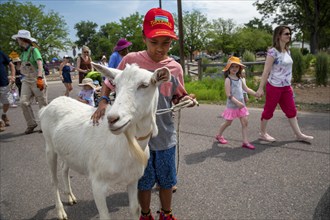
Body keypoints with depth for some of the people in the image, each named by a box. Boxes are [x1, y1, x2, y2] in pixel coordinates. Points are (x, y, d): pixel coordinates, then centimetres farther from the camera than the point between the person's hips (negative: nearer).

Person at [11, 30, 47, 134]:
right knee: (23, 102, -5)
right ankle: (31, 124, 6)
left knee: (42, 103, 0)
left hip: (37, 80, -7)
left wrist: (40, 78, -30)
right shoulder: (23, 52, 13)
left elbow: (40, 64, -20)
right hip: (26, 80, 7)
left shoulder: (34, 50, -9)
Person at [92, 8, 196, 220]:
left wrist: (185, 99, -12)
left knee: (166, 180, 18)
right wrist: (103, 101, -15)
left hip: (165, 135, 2)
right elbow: (109, 83, 2)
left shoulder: (175, 67, -3)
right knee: (144, 182, 16)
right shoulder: (131, 60, -10)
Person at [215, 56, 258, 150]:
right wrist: (237, 102, -26)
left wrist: (256, 94, 4)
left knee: (245, 122, 1)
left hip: (241, 105, 6)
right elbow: (228, 95, -19)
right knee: (228, 123, 8)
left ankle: (245, 141, 6)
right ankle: (219, 135, 30)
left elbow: (246, 89, 13)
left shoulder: (239, 79, 9)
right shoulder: (228, 79, -13)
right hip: (232, 105, -6)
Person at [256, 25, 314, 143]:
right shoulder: (273, 52, -14)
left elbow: (287, 69, 15)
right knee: (268, 110, 5)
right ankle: (263, 133, 19)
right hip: (274, 86, -8)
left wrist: (289, 85, 16)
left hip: (286, 87, 8)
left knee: (291, 111, 11)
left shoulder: (287, 51, 9)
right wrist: (260, 88, -17)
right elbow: (266, 71, -16)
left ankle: (299, 135, 21)